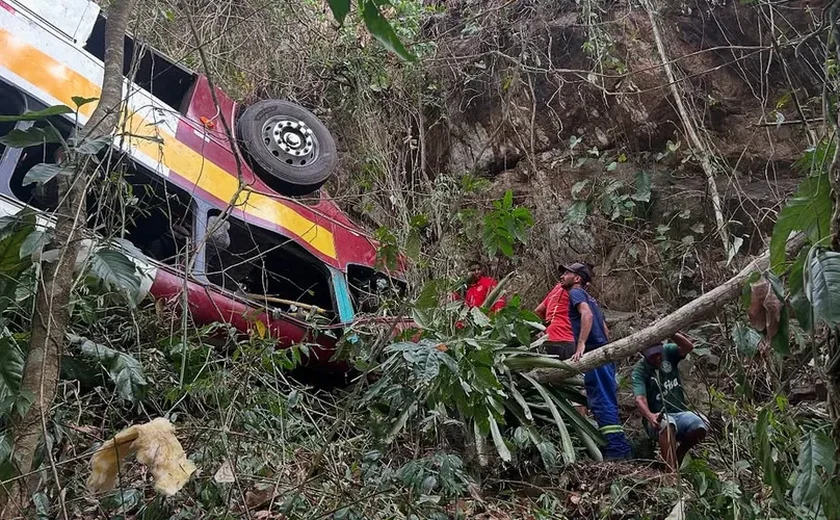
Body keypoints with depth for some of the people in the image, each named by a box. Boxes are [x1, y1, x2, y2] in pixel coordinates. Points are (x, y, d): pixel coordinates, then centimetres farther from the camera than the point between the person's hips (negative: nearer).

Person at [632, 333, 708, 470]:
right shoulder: (640, 370, -7)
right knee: (667, 424, -38)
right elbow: (640, 398, -21)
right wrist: (650, 416, -42)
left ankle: (679, 453, 0)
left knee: (700, 426, -28)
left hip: (680, 413, 3)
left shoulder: (668, 352, 4)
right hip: (658, 417, -3)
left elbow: (689, 347, -15)